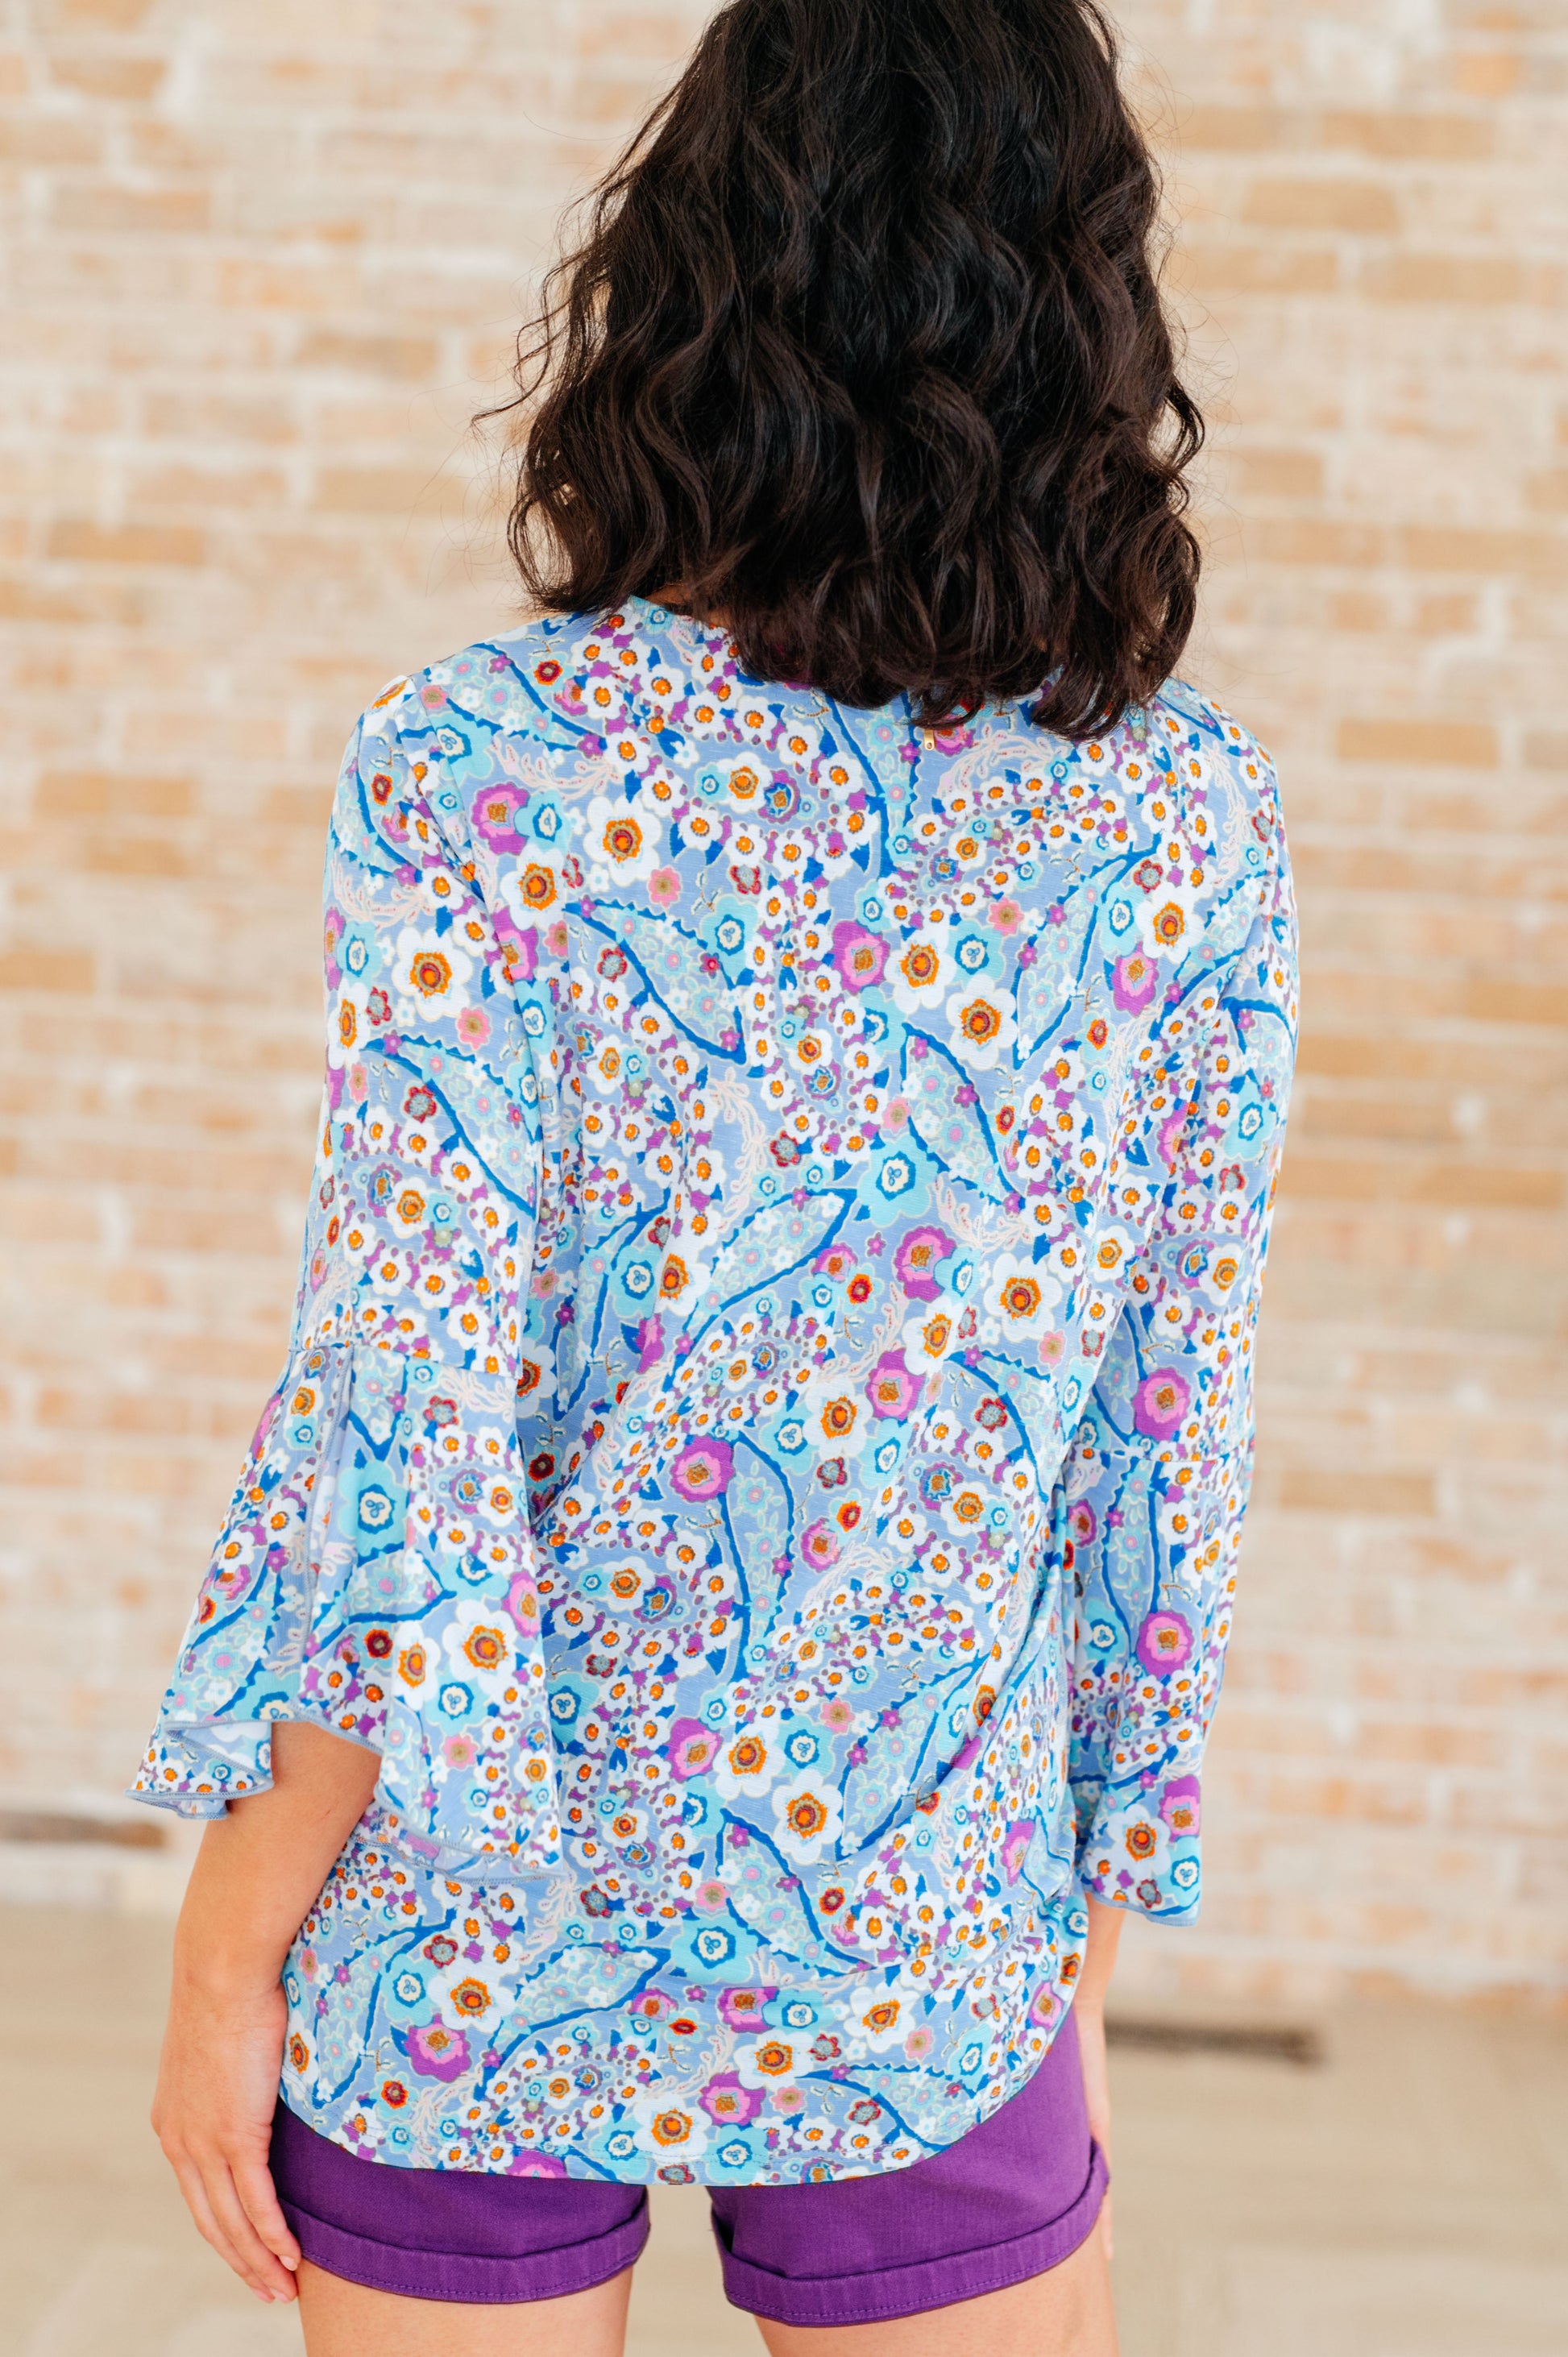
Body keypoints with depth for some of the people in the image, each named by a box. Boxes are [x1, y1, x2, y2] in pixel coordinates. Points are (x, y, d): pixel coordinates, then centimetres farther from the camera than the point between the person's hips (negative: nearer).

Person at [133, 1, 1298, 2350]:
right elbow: (1172, 1461, -3)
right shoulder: (1187, 818, -8)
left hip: (465, 1973, -1)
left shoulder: (473, 771, -15)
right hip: (921, 1982, 1)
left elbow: (402, 1448, -16)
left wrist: (229, 1956, -3)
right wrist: (1081, 1969, 9)